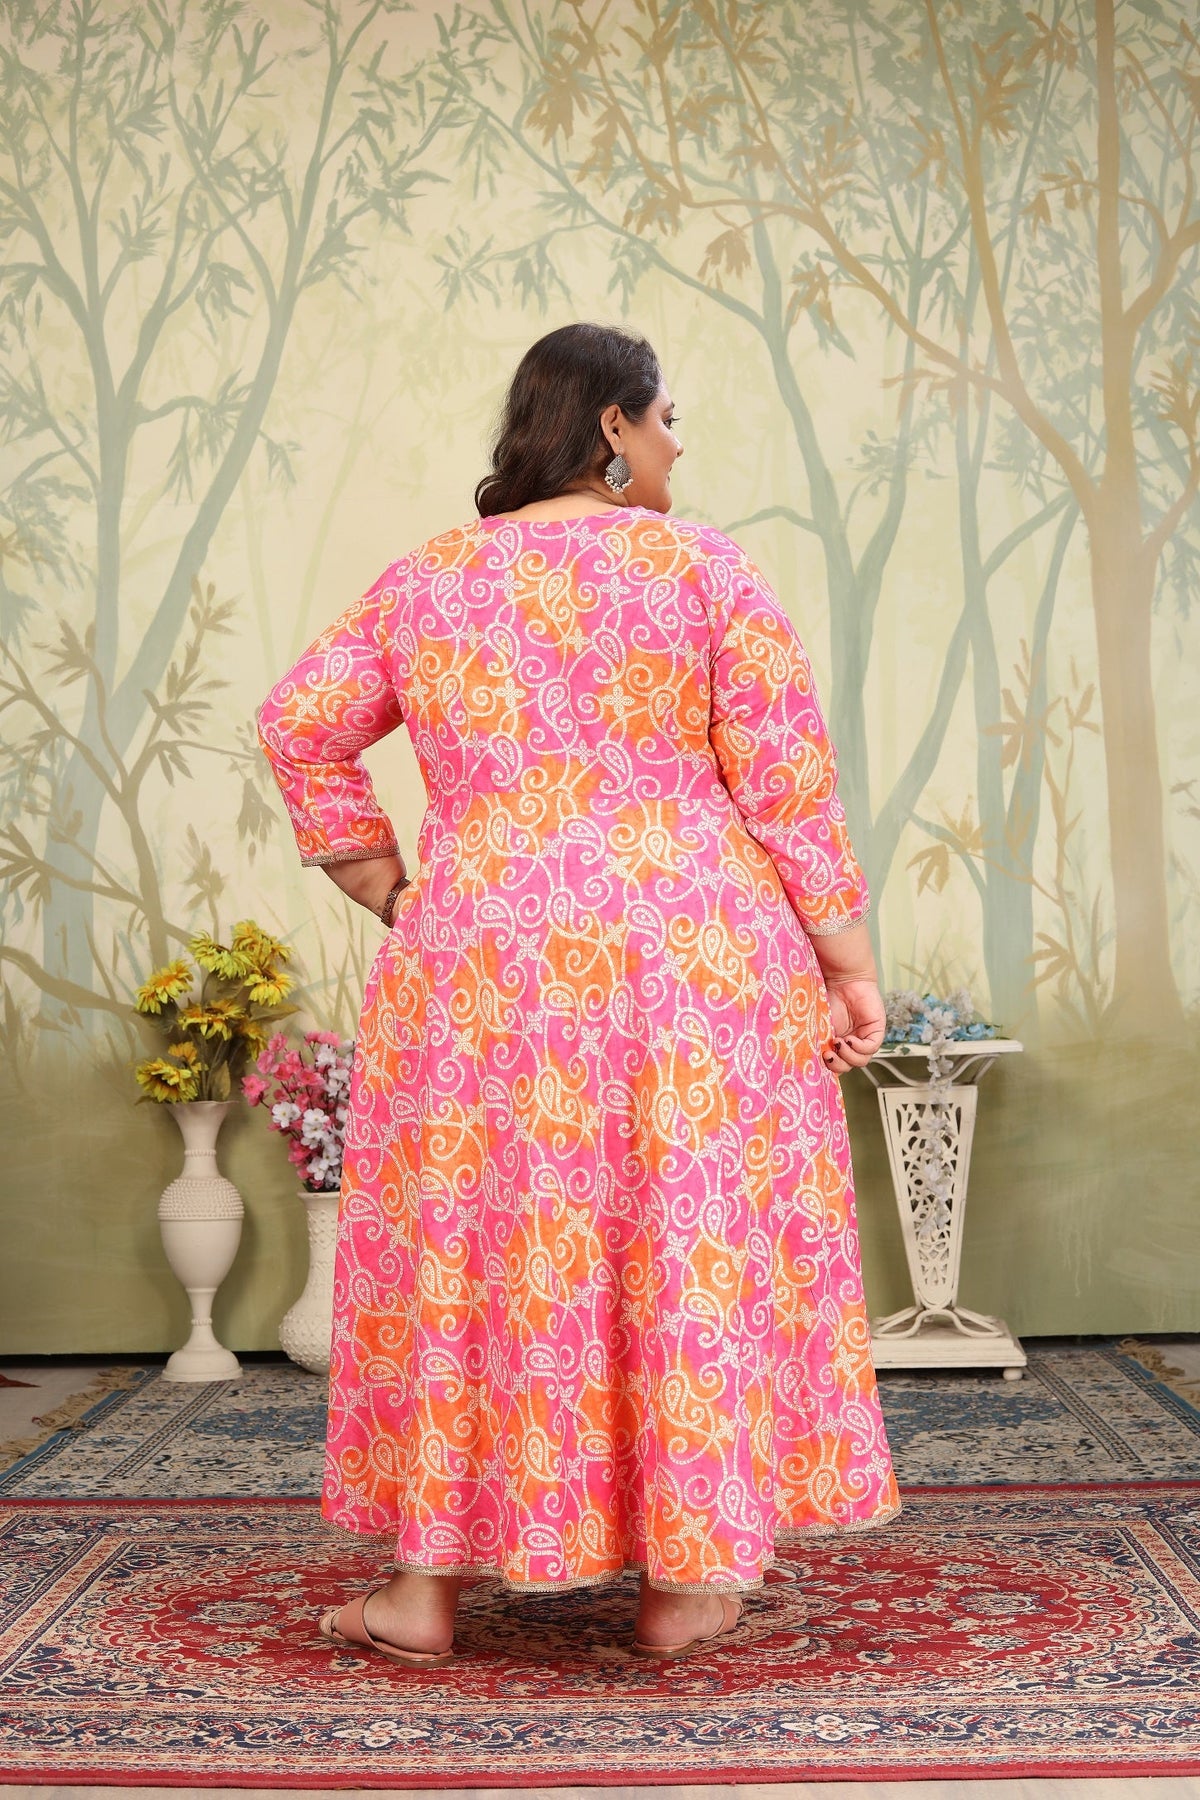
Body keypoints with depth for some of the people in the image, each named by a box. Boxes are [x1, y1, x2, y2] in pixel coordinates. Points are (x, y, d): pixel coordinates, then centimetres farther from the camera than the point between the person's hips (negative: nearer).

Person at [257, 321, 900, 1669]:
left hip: (480, 964, 3)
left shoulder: (422, 583, 9)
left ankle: (426, 1585, 16)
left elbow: (299, 725, 5)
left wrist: (391, 896, 10)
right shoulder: (700, 567, -1)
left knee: (469, 1250, 10)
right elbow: (787, 777, -5)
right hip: (693, 954, -2)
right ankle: (685, 1585, 14)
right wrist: (845, 956, -1)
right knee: (693, 1247, 7)